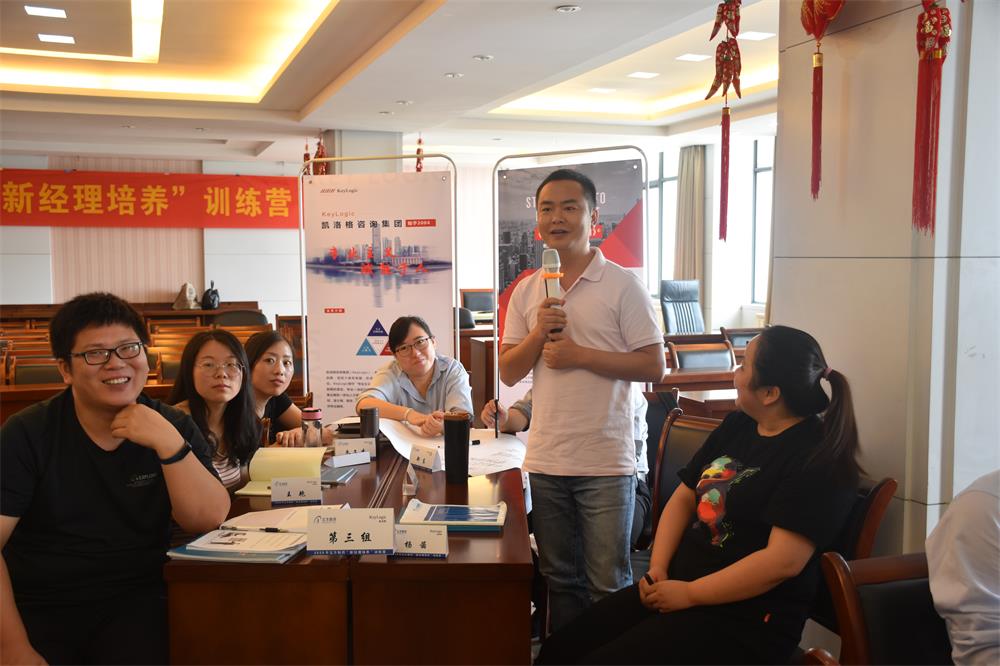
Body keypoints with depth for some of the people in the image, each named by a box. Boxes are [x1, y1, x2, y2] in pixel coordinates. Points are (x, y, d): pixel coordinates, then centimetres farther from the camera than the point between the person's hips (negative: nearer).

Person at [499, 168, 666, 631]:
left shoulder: (622, 285, -5)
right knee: (560, 579, 17)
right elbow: (508, 373, 9)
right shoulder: (526, 291, 9)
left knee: (609, 585, 6)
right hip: (544, 461, 4)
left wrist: (579, 355, -15)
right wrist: (538, 335, -9)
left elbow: (654, 367, -8)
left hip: (605, 463, -4)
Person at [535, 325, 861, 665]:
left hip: (743, 619, -8)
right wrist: (658, 568, -2)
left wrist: (689, 594, -17)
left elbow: (783, 560, -22)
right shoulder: (737, 425, 11)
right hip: (674, 586, 8)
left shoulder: (819, 459, -14)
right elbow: (684, 497, 13)